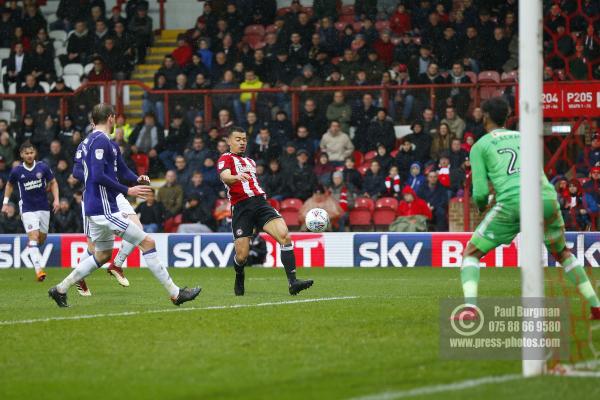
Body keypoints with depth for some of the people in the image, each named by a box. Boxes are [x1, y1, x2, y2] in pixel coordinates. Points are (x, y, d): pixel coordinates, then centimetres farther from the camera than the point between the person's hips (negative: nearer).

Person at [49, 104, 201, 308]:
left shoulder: (88, 141, 15)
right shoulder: (101, 141, -14)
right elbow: (98, 176, -24)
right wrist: (127, 190, -20)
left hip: (94, 210, 10)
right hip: (105, 209, -10)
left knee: (103, 255, 21)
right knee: (148, 243, -8)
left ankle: (60, 289, 22)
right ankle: (175, 293, -7)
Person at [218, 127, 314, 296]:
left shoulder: (250, 162, 29)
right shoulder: (225, 159, 6)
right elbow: (225, 177, -16)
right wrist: (237, 177, -37)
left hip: (260, 202, 5)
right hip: (241, 207, -5)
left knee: (284, 236, -19)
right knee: (242, 255, -8)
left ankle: (292, 282, -25)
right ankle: (239, 279, 27)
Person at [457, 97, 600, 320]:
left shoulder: (480, 146, 15)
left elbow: (480, 192, 7)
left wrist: (482, 206, 30)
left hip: (512, 202, -4)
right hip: (546, 197, 4)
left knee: (471, 253, 9)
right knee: (562, 253, 29)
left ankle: (470, 308, -15)